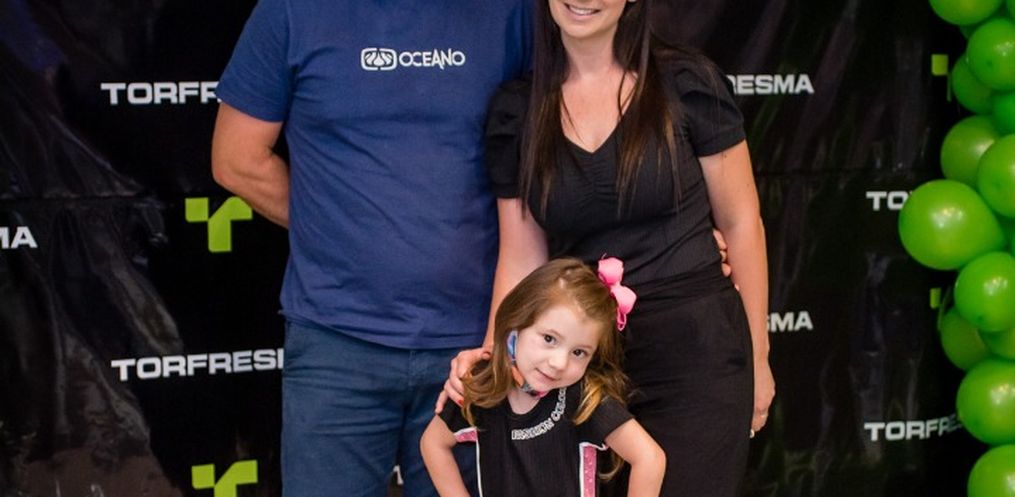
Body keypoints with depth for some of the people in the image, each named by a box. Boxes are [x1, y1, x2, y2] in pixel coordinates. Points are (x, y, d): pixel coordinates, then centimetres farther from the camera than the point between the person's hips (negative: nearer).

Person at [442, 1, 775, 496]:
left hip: (696, 349, -2)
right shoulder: (515, 109, 3)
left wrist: (757, 355, 3)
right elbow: (522, 257, 5)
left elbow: (740, 222, 1)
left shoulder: (687, 82, -4)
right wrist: (496, 353, -10)